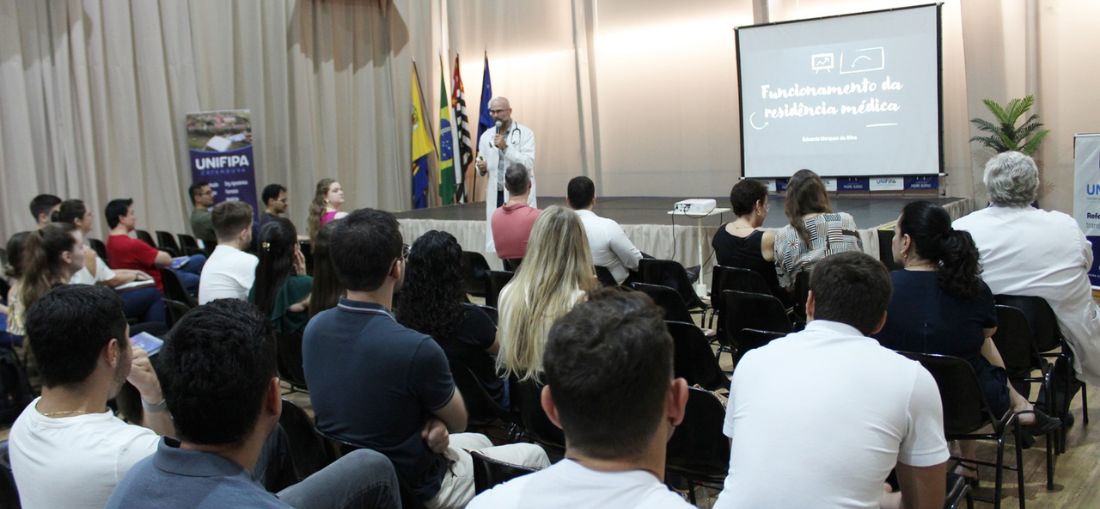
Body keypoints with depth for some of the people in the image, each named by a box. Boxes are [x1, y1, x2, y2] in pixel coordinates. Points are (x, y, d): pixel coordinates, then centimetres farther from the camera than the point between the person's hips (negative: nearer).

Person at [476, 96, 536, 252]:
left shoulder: (525, 133, -3)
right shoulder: (486, 136, 11)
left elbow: (528, 164, -13)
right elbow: (482, 167, 17)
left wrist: (506, 147, -19)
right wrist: (481, 167, -7)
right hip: (496, 195, 4)